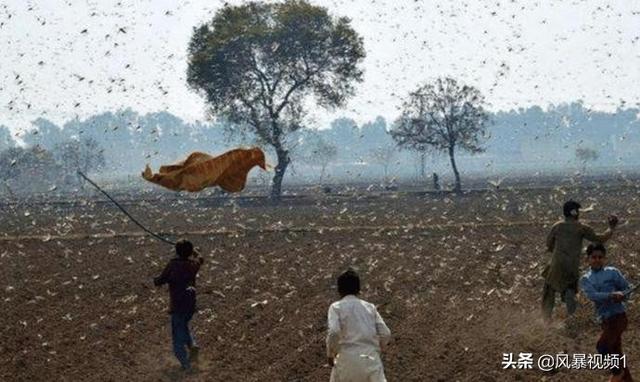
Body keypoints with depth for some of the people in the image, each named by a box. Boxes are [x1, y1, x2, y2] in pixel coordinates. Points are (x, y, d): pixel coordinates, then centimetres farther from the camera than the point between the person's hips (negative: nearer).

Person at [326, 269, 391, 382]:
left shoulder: (336, 307, 4)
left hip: (348, 358, -2)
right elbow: (385, 334, 8)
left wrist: (330, 354, 3)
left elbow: (334, 333, -12)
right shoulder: (370, 307, 14)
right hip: (372, 358, 2)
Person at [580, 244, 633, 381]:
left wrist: (620, 296, -19)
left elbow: (626, 289, 4)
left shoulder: (612, 272, -1)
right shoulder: (585, 279, 6)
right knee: (615, 352, 10)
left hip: (618, 317, -5)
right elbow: (592, 295, -12)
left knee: (602, 346, -16)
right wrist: (612, 295, -29)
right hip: (605, 319, 5)